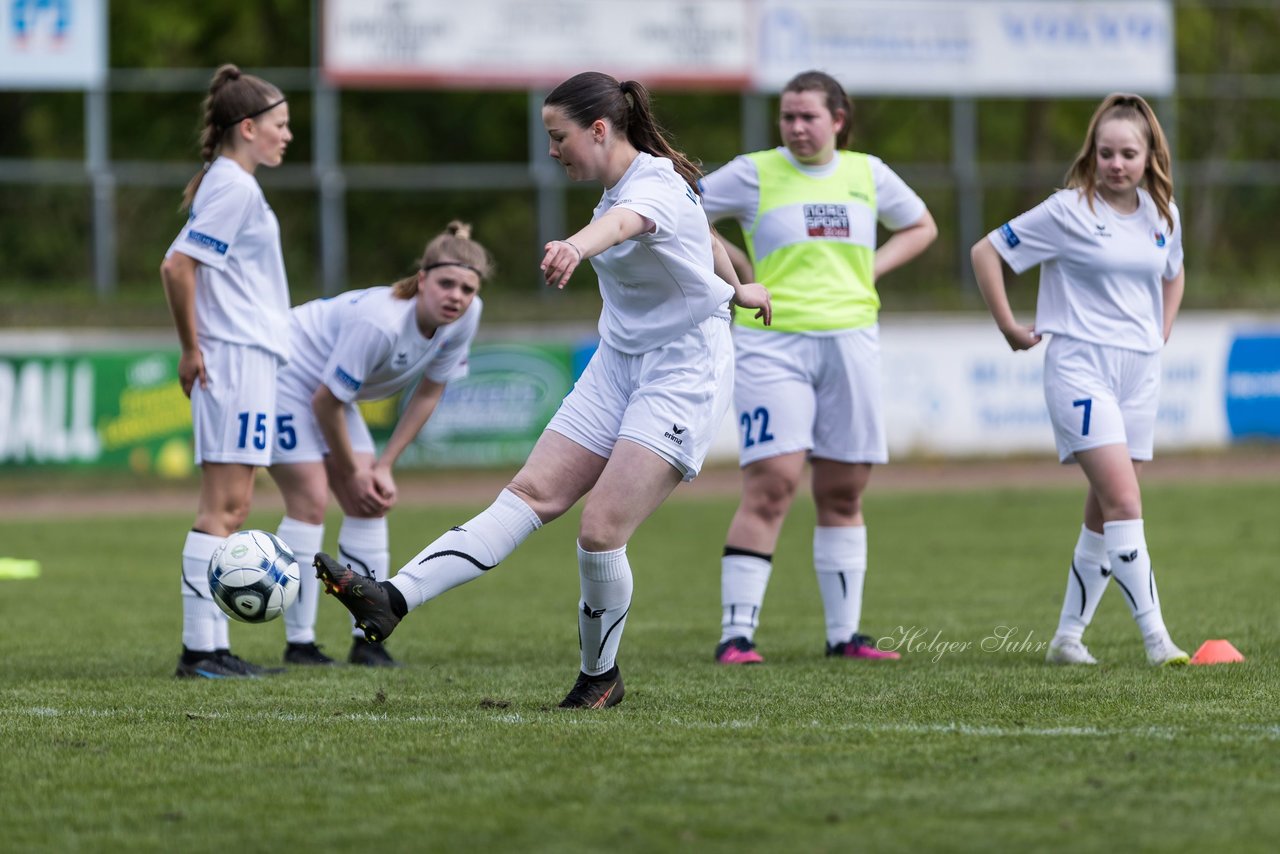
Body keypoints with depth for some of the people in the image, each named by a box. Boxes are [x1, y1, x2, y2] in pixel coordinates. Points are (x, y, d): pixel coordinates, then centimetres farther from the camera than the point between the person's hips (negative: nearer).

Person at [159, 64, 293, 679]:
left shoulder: (233, 184, 17)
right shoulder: (233, 187, -12)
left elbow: (180, 266, 20)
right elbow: (177, 267, -20)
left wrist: (193, 347, 15)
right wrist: (193, 348, -14)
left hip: (249, 360, 10)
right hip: (236, 358, -10)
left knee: (231, 507, 10)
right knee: (224, 505, -9)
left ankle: (211, 648, 11)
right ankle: (200, 647, -9)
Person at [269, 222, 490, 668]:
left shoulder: (466, 315, -16)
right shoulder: (380, 323, -38)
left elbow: (429, 392, -1)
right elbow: (326, 402, -27)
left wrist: (384, 466, -4)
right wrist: (352, 472, -12)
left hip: (327, 384, 8)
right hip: (283, 375, -8)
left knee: (368, 501, -1)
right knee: (311, 498, -15)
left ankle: (368, 640, 2)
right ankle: (298, 643, -11)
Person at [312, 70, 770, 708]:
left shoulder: (656, 187, -21)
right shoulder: (620, 186, 8)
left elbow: (624, 223, -46)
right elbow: (700, 232, 27)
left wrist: (576, 246, -69)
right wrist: (734, 287, 44)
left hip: (682, 375, -9)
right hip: (618, 364, 9)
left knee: (600, 530, -14)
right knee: (532, 493, -5)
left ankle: (600, 676, 7)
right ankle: (393, 601, -20)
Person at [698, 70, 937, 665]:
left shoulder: (866, 174, 9)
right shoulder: (754, 174, -1)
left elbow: (920, 226, 24)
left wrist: (870, 270, 8)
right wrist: (738, 268, -4)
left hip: (850, 342, 4)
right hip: (772, 342, -4)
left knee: (843, 492, 8)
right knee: (771, 485, -14)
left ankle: (843, 633, 15)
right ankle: (736, 633, -13)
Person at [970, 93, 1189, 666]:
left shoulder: (1163, 215, 9)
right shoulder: (1068, 212, -8)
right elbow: (986, 252, -3)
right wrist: (1009, 327, -2)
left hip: (1140, 371, 6)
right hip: (1081, 365, -6)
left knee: (1106, 512, 8)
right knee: (1124, 499, -18)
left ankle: (1068, 636, 18)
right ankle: (1155, 635, -20)